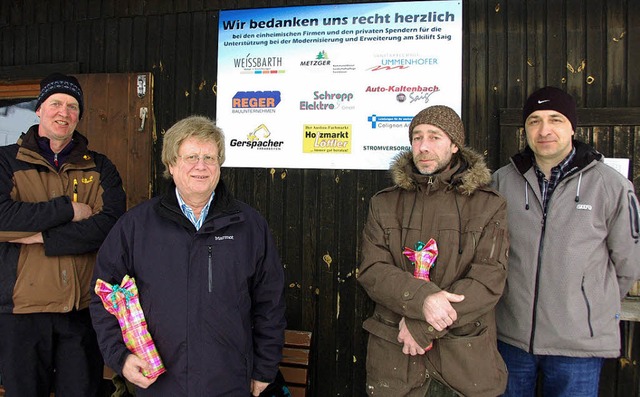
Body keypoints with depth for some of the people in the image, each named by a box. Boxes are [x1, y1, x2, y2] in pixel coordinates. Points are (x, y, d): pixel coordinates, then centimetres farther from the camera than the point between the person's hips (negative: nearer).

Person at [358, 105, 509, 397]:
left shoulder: (489, 207, -1)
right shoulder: (384, 204, 4)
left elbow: (489, 280, -10)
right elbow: (372, 271, -5)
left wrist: (421, 327, -16)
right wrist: (422, 298, -23)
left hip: (465, 358, -1)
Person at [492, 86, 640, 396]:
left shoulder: (611, 186, -6)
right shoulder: (503, 180, 0)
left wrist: (593, 305, 12)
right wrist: (522, 300, 10)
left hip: (579, 343, -2)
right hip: (511, 335, 2)